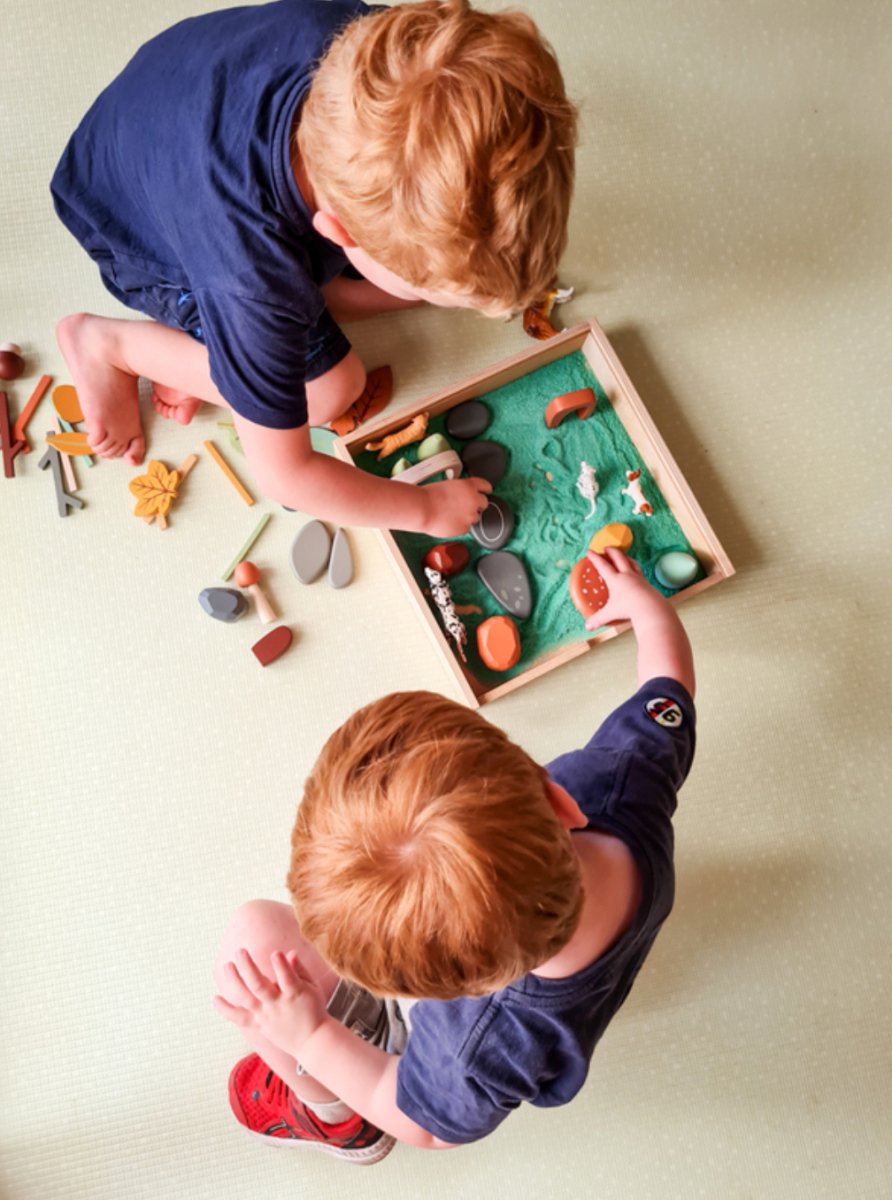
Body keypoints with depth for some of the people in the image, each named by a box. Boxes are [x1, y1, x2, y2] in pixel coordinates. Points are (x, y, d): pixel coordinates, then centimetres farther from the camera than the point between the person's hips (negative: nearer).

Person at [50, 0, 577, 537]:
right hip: (143, 227, -6)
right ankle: (107, 344, 1)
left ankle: (216, 338, 5)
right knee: (329, 387, -11)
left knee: (429, 271, -5)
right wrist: (425, 508, -20)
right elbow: (282, 472, -32)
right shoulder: (250, 278, -46)